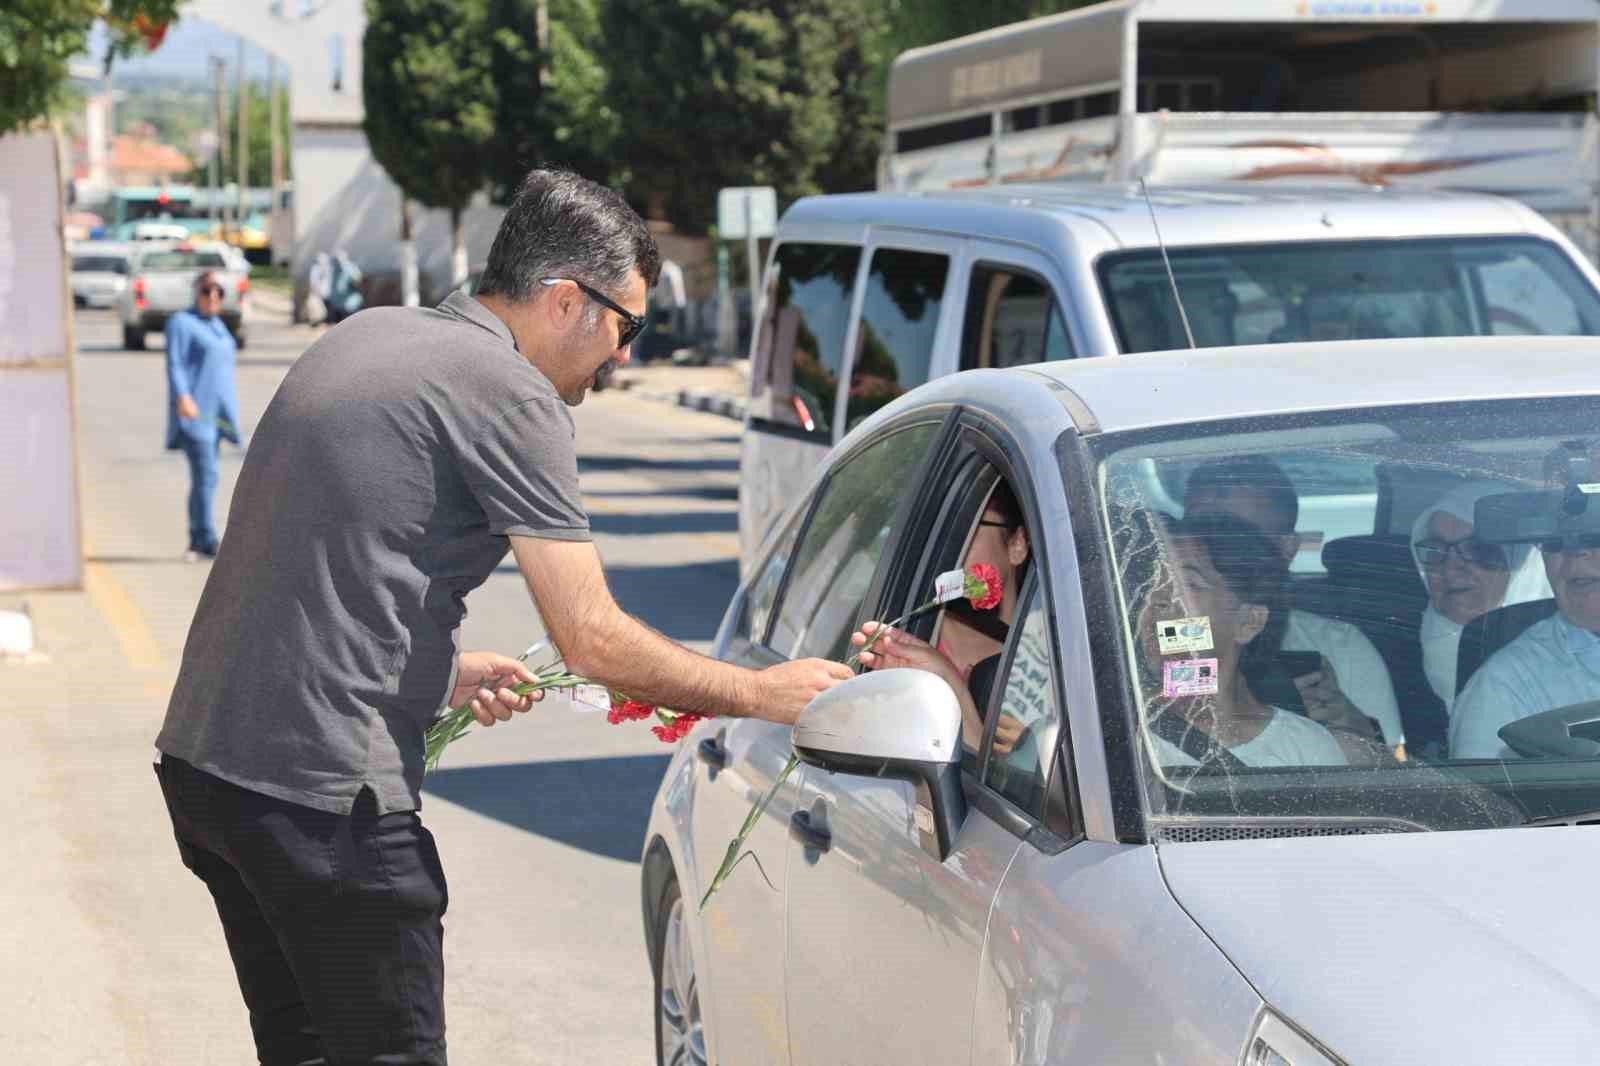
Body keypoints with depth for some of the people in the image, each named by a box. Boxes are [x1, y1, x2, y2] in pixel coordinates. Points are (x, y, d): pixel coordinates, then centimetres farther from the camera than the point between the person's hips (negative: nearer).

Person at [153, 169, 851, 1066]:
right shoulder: (511, 394, -11)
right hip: (322, 790, -9)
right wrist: (763, 693, 0)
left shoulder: (366, 336, 16)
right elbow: (592, 639, -12)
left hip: (204, 753, 9)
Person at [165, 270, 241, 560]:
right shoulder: (181, 322, -4)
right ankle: (208, 543, -17)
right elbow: (174, 364, -14)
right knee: (206, 475, -15)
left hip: (215, 413, 8)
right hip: (193, 411, -8)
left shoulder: (217, 325, 19)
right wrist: (182, 397, -28)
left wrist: (229, 413, 24)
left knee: (204, 478, 9)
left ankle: (196, 544, 13)